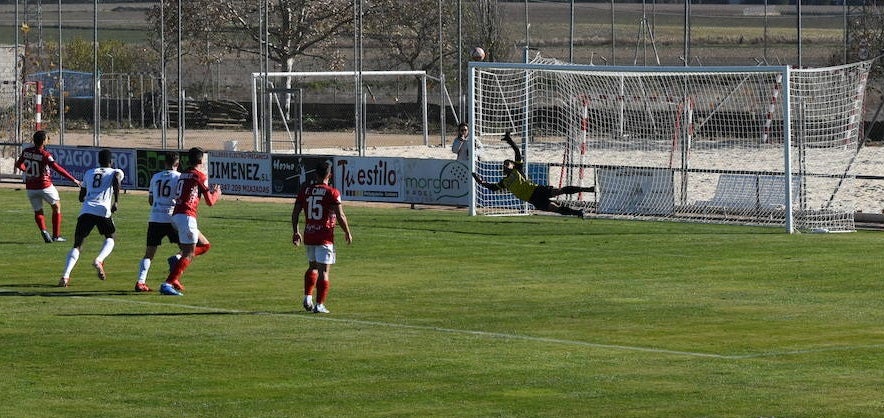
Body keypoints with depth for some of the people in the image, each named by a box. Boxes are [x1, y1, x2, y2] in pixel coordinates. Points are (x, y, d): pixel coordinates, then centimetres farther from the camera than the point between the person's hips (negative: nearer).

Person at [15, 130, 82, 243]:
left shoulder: (26, 152, -1)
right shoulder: (44, 154, -18)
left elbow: (18, 164, 15)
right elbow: (57, 168, -26)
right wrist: (73, 180, -25)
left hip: (30, 188, 5)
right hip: (45, 186, -5)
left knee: (38, 212, 15)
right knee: (57, 207, 15)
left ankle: (43, 231, -12)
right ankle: (56, 236, 13)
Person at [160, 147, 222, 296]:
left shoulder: (183, 174, 20)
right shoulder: (200, 175, -3)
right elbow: (210, 201, -1)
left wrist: (209, 190, 29)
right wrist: (217, 193, 20)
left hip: (176, 216, 8)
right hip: (187, 216, -8)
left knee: (205, 245, 19)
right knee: (189, 254, -8)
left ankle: (177, 260, 0)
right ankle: (168, 284, -18)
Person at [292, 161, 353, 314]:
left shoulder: (305, 191, 5)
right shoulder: (332, 192, -9)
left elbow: (295, 213, 7)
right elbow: (340, 216, -11)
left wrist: (295, 232, 18)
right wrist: (347, 233, 3)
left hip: (309, 236, 5)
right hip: (325, 237, -5)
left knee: (313, 267, 22)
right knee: (323, 271, -1)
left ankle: (307, 297, 10)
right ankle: (319, 305, -3)